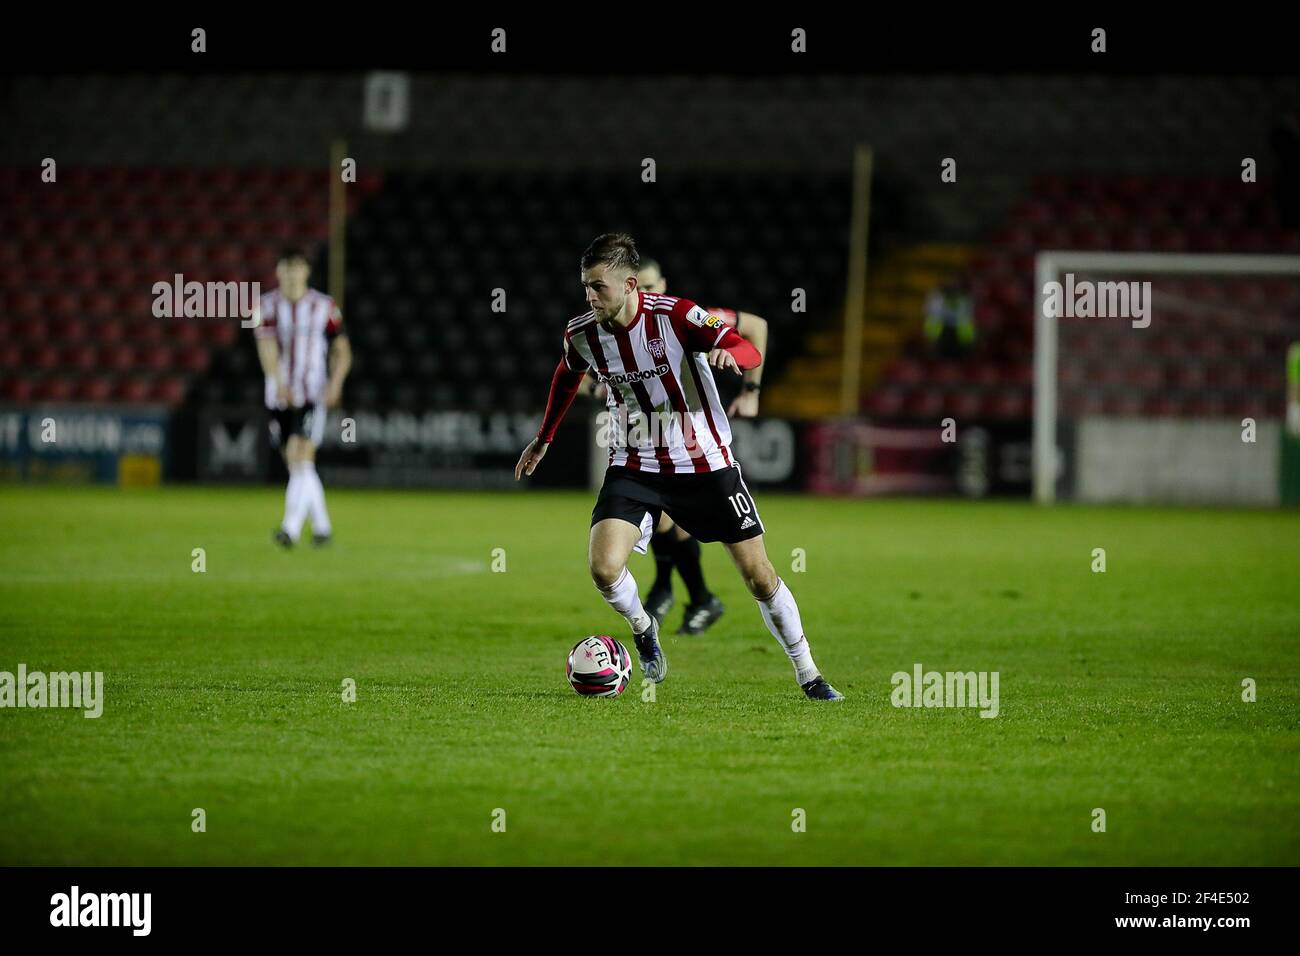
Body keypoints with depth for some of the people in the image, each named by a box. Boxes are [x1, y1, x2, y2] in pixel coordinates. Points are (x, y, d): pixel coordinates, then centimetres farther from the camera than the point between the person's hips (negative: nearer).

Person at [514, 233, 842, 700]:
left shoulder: (676, 316, -20)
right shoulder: (581, 333, -8)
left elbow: (750, 351, -21)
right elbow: (567, 377, 15)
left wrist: (728, 354, -45)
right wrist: (543, 439, 24)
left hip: (705, 464, -2)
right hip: (633, 466, 2)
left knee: (759, 576, 1)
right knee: (603, 568, -20)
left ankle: (808, 675, 18)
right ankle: (642, 629, 13)